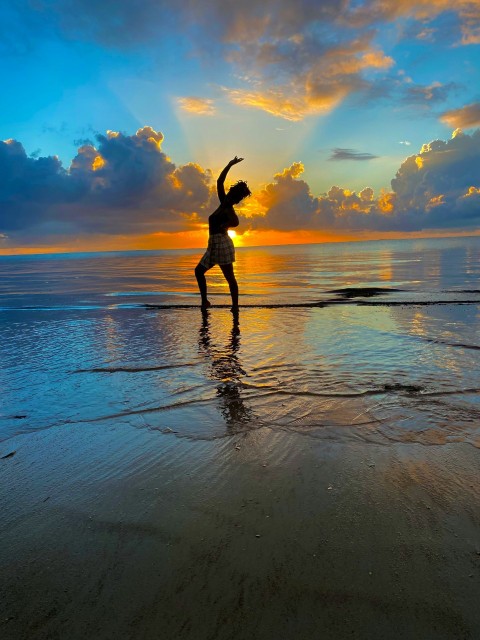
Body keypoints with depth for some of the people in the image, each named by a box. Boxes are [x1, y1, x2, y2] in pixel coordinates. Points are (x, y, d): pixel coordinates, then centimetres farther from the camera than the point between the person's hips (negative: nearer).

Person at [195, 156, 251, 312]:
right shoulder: (224, 205, 10)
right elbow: (219, 182, 16)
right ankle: (204, 301, 10)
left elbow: (235, 222, -35)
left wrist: (222, 227, -19)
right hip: (214, 245, 8)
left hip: (221, 243, -8)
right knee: (199, 271, 10)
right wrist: (230, 165, 17)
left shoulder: (228, 209, -11)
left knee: (229, 277, -6)